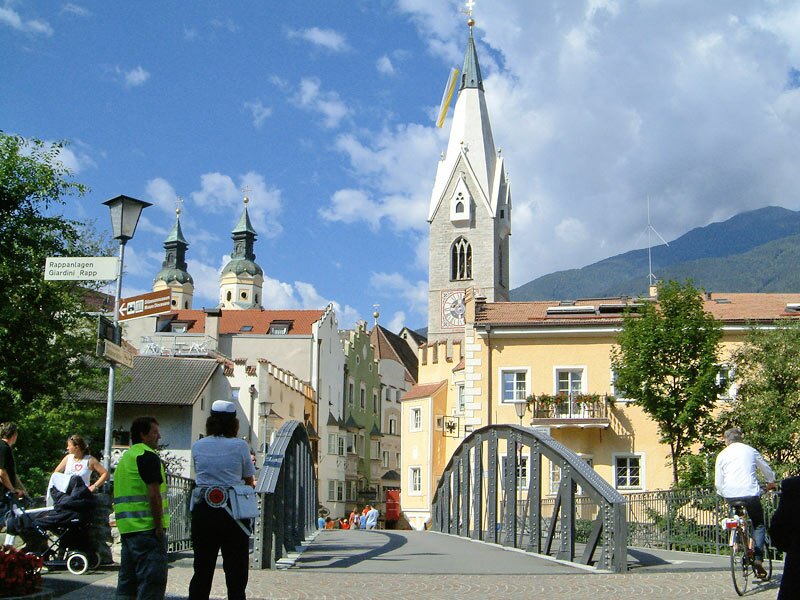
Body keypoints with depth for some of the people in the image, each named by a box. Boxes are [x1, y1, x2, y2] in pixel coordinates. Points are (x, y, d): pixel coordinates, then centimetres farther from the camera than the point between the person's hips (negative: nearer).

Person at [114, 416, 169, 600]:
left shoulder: (125, 457, 20)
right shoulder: (148, 456, -10)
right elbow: (153, 494, -18)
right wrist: (159, 525, -14)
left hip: (127, 528, 9)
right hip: (147, 528, -9)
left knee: (127, 580, 14)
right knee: (152, 580, -8)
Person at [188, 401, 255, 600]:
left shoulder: (197, 446, 6)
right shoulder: (240, 446, -2)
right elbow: (250, 482, 7)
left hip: (202, 510, 3)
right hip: (231, 510, -3)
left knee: (202, 569, 9)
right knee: (236, 569, 5)